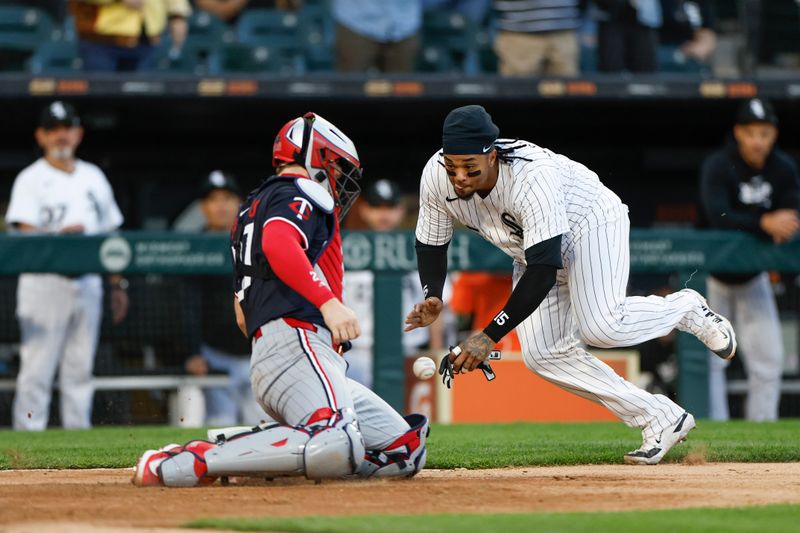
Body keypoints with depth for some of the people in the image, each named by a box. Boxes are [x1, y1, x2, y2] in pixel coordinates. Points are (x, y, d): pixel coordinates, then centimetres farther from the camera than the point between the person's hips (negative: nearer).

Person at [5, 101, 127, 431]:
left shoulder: (93, 178, 17)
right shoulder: (31, 179, 0)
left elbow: (109, 234, 19)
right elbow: (25, 233, -12)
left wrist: (118, 284, 13)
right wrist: (59, 236, -31)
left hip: (88, 283, 5)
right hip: (44, 283, -5)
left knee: (80, 367, 7)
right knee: (37, 368, -8)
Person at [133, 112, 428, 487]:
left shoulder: (253, 206, 34)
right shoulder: (300, 192, 5)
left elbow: (243, 316, 34)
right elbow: (278, 243, -19)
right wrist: (327, 302, -27)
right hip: (296, 341, -10)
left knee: (406, 451, 2)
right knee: (338, 446, -34)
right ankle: (195, 461, -28)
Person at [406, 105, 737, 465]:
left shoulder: (533, 177, -40)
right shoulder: (436, 178, -22)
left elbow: (544, 270, -43)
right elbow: (431, 245, -5)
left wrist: (490, 336, -47)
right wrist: (432, 298, -26)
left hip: (592, 222, -7)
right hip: (530, 253, 7)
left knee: (601, 326, -31)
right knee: (542, 355, -9)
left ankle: (686, 310, 2)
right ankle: (661, 420, -3)